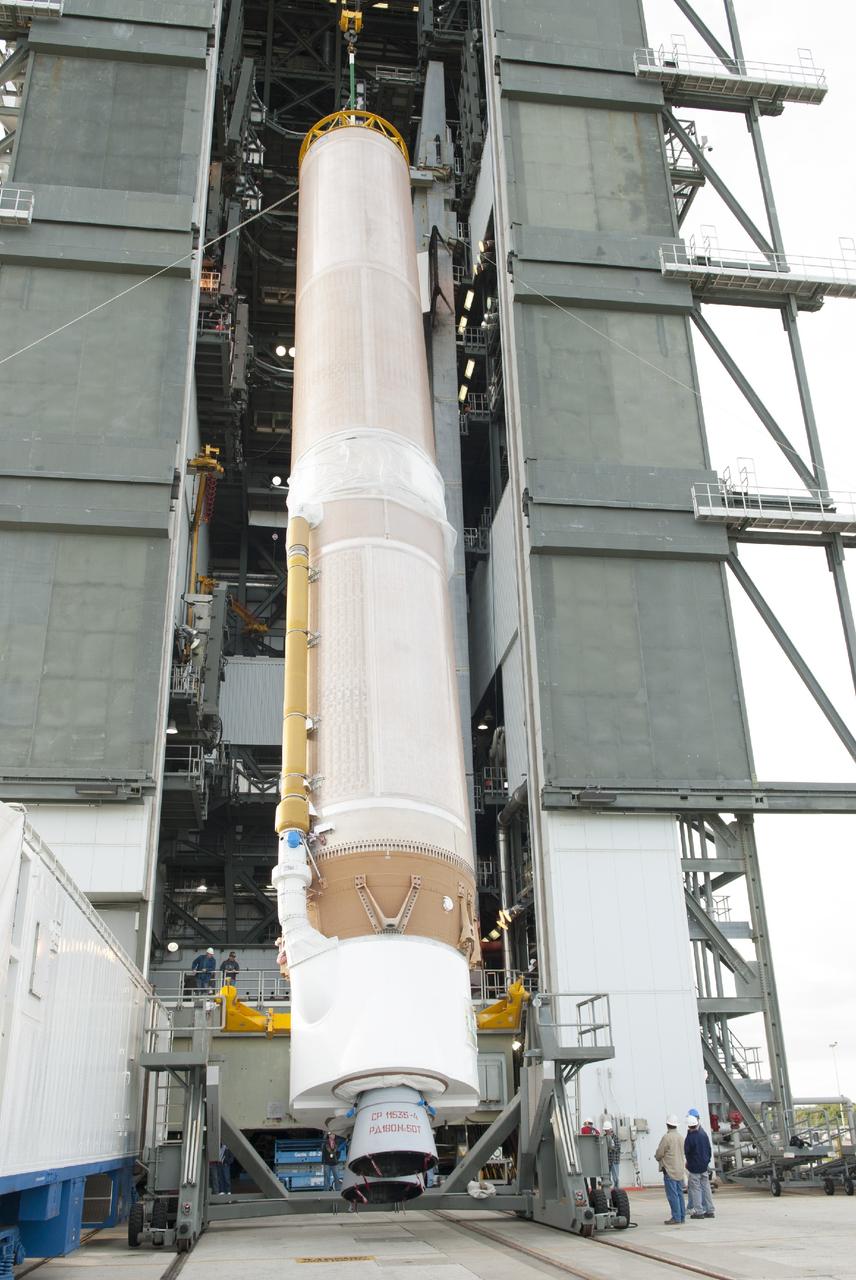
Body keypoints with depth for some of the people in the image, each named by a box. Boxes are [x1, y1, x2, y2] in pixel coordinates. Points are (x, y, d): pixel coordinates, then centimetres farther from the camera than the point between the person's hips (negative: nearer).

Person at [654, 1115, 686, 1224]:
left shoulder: (666, 1137, -16)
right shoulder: (680, 1137, 9)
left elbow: (659, 1154, -14)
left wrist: (657, 1157, 10)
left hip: (669, 1170, -8)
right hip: (680, 1170, 8)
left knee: (672, 1195, -4)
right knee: (679, 1194, 12)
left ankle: (676, 1218, -4)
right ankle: (681, 1217, 15)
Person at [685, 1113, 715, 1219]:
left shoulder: (689, 1138, -17)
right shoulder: (704, 1134, 2)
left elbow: (686, 1152, -9)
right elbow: (709, 1150, 10)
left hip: (694, 1167, -6)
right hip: (704, 1166, 6)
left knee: (696, 1189, 1)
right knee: (706, 1187, 12)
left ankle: (699, 1211, 2)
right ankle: (710, 1210, 15)